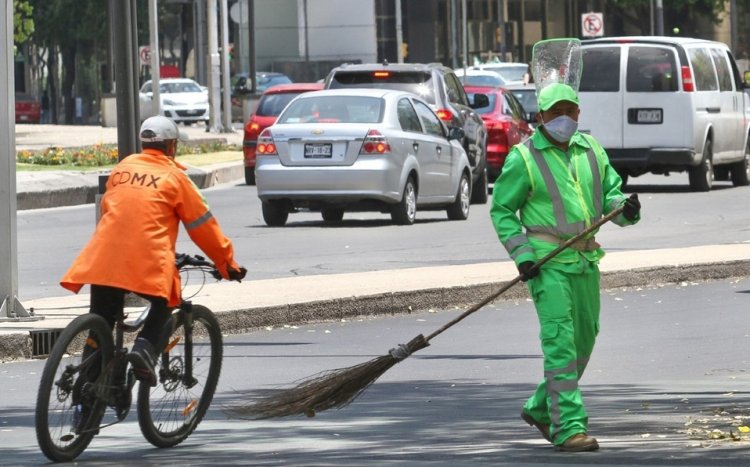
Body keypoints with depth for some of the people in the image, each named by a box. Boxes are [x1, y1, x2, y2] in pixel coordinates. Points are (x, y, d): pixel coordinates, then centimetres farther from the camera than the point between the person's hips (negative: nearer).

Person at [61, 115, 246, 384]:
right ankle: (145, 347, -5)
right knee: (164, 302, 21)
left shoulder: (122, 169, 19)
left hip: (103, 257, 4)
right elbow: (202, 224, 9)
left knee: (101, 323, 11)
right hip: (148, 259, -3)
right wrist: (227, 263, 19)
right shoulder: (174, 177, 6)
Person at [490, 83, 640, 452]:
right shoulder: (523, 158, -5)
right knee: (560, 341, -13)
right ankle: (569, 428, -16)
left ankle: (540, 409, 31)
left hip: (586, 260, 7)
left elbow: (610, 193, 10)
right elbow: (501, 210, -2)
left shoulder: (590, 151, 10)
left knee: (583, 341, 13)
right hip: (547, 261, -7)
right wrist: (521, 254, -13)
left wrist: (625, 207, -14)